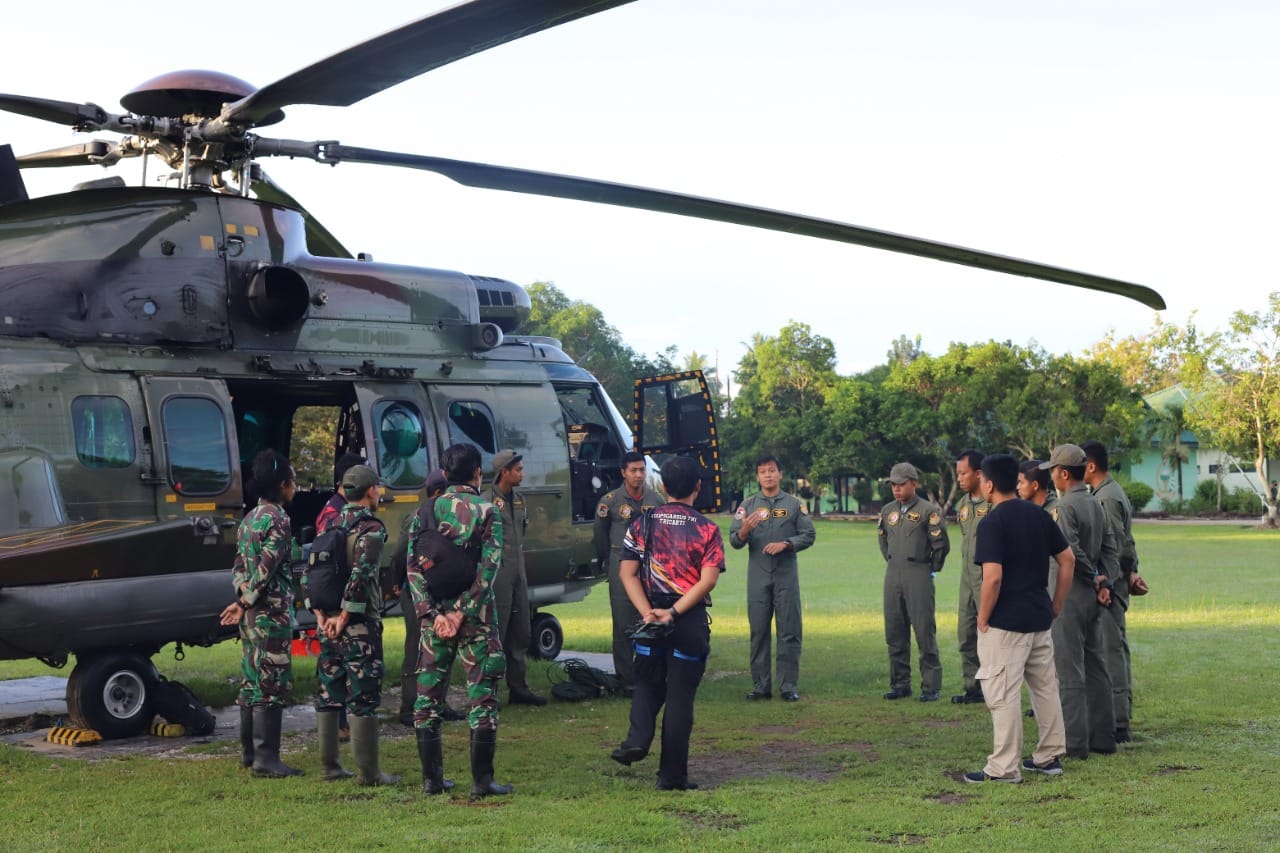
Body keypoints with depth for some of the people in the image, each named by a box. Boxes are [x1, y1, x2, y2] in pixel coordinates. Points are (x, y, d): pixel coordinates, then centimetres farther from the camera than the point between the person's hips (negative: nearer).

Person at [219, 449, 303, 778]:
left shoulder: (249, 518, 15)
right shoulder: (278, 519, -14)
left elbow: (239, 565, 15)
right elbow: (267, 568, -19)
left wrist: (242, 594, 4)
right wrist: (246, 603, -11)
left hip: (252, 616, 9)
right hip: (272, 613, -9)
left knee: (252, 682, 14)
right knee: (273, 684, -6)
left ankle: (249, 751, 22)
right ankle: (266, 757, -6)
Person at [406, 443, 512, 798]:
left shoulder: (426, 511, 5)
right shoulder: (487, 512, -4)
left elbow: (413, 566, -2)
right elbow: (488, 568, -15)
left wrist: (433, 614, -6)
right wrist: (461, 613, -14)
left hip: (435, 616, 3)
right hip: (474, 616, -3)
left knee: (428, 698, 10)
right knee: (482, 697, 2)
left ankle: (431, 779, 14)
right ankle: (482, 780, 0)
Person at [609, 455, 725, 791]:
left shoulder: (642, 524, 3)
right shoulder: (707, 529, -4)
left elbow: (628, 574, -3)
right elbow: (708, 580, -14)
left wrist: (648, 612, -9)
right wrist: (675, 612, -15)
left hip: (650, 617, 2)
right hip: (691, 622, -2)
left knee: (648, 685, 20)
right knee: (680, 696, 4)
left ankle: (637, 740, -4)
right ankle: (672, 775, 7)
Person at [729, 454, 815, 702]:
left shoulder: (794, 504, 8)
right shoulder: (747, 505, 9)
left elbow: (808, 535, 3)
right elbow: (734, 540, 3)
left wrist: (785, 544, -12)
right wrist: (743, 532, -19)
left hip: (786, 575, -1)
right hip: (757, 576, 1)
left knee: (789, 632, -2)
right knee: (759, 632, 2)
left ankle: (789, 686, 2)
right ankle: (761, 686, 7)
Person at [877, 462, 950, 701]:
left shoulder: (928, 510, -6)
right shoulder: (888, 511, 11)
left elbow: (941, 544, -5)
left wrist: (932, 569, 1)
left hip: (918, 576, -6)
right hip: (892, 576, 6)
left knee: (925, 632, -5)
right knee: (894, 632, 8)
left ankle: (931, 686, 1)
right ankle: (900, 684, 16)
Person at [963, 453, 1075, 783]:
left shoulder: (992, 523, -15)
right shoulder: (1039, 515, 8)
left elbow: (993, 577, -22)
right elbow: (1068, 559, 10)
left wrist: (982, 619, -10)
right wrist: (1057, 605, 15)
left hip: (1005, 622, -8)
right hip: (1039, 617, 8)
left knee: (1003, 694, -3)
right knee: (1045, 687, 16)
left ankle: (1004, 768, 0)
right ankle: (1049, 757, 24)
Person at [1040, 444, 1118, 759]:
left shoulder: (1063, 507, -15)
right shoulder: (1096, 505, 12)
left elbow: (1070, 551, -22)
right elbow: (1109, 548, 11)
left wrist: (1094, 577, -8)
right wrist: (1104, 581, 2)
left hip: (1069, 595, -9)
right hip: (1092, 596, 9)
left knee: (1069, 670, -5)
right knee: (1095, 667, 14)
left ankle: (1075, 742, -3)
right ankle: (1103, 737, 19)